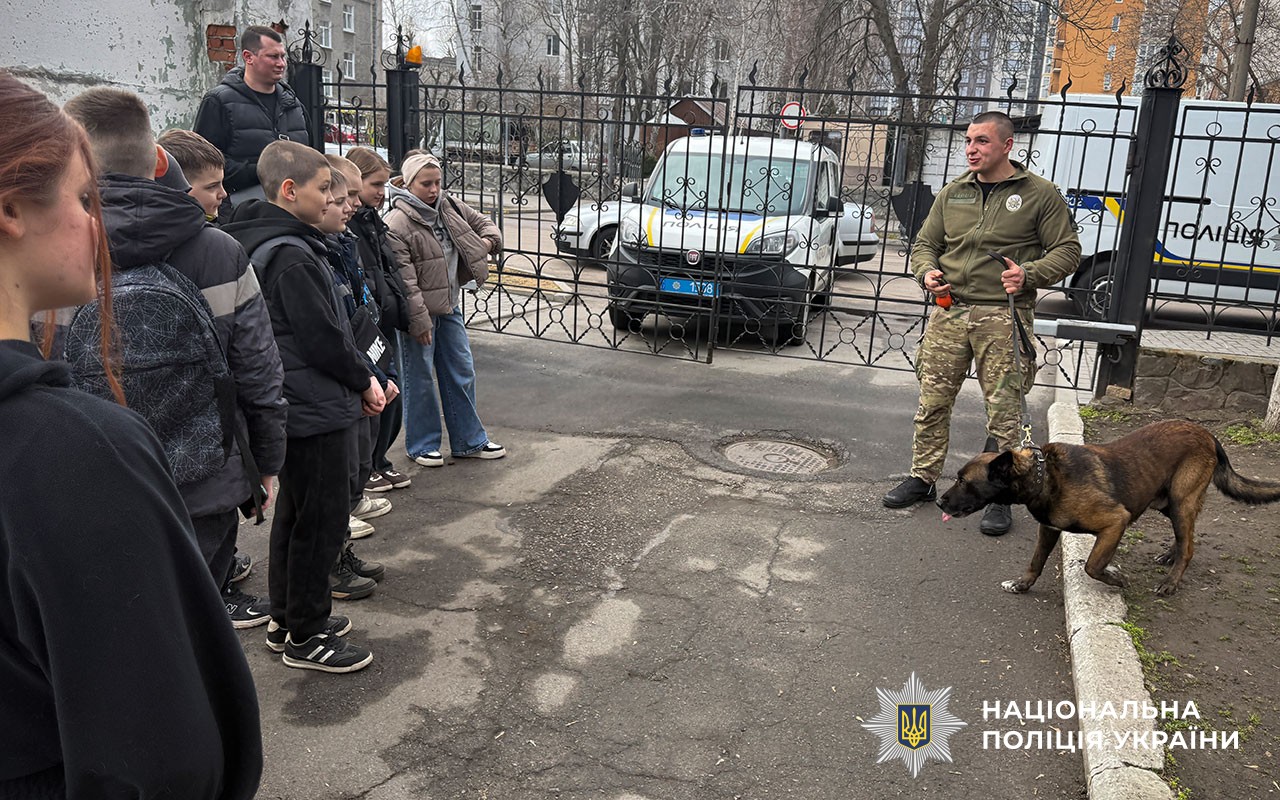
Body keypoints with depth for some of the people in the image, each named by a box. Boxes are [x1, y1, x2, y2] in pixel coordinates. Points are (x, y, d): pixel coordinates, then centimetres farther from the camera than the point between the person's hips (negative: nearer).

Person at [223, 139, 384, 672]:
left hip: (297, 404, 11)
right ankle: (305, 637, 13)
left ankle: (287, 618, 33)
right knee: (322, 519, 0)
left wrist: (359, 376, 11)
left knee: (296, 513, 19)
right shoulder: (292, 256, -20)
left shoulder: (268, 242, 12)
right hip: (317, 409, -11)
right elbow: (322, 338, -21)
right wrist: (364, 381, -5)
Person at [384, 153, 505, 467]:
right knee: (420, 380, 5)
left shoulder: (450, 208, 4)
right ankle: (422, 445, 21)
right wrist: (419, 321, -23)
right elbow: (404, 280, -21)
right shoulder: (396, 224, -18)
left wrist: (488, 242, -4)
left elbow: (484, 223, 19)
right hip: (419, 314, -7)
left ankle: (469, 441, 25)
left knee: (462, 374, 13)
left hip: (450, 307, 7)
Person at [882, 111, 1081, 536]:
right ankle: (922, 478, 21)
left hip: (1003, 317, -3)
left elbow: (1067, 250, 2)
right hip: (948, 312, 4)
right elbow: (925, 243, 21)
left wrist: (1029, 274, -15)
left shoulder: (1040, 194, 3)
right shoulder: (952, 193, 14)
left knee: (1003, 412, -1)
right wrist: (927, 272, -1)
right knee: (932, 402, 7)